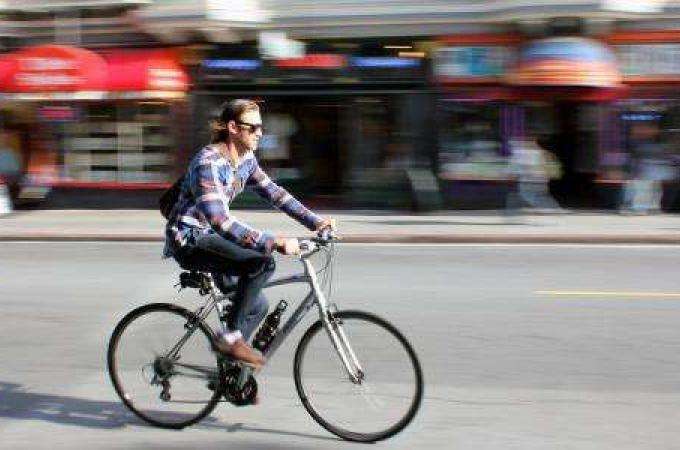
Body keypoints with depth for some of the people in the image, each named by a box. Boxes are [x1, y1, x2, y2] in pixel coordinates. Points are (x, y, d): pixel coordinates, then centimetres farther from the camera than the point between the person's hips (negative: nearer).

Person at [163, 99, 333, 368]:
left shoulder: (246, 159, 3)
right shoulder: (208, 163, -26)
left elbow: (273, 192, 9)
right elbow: (220, 221, -35)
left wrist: (314, 221, -2)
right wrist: (273, 242, -40)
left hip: (210, 235, 9)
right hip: (189, 240, -9)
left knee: (258, 307, 7)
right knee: (261, 262, -28)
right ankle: (231, 337, -18)